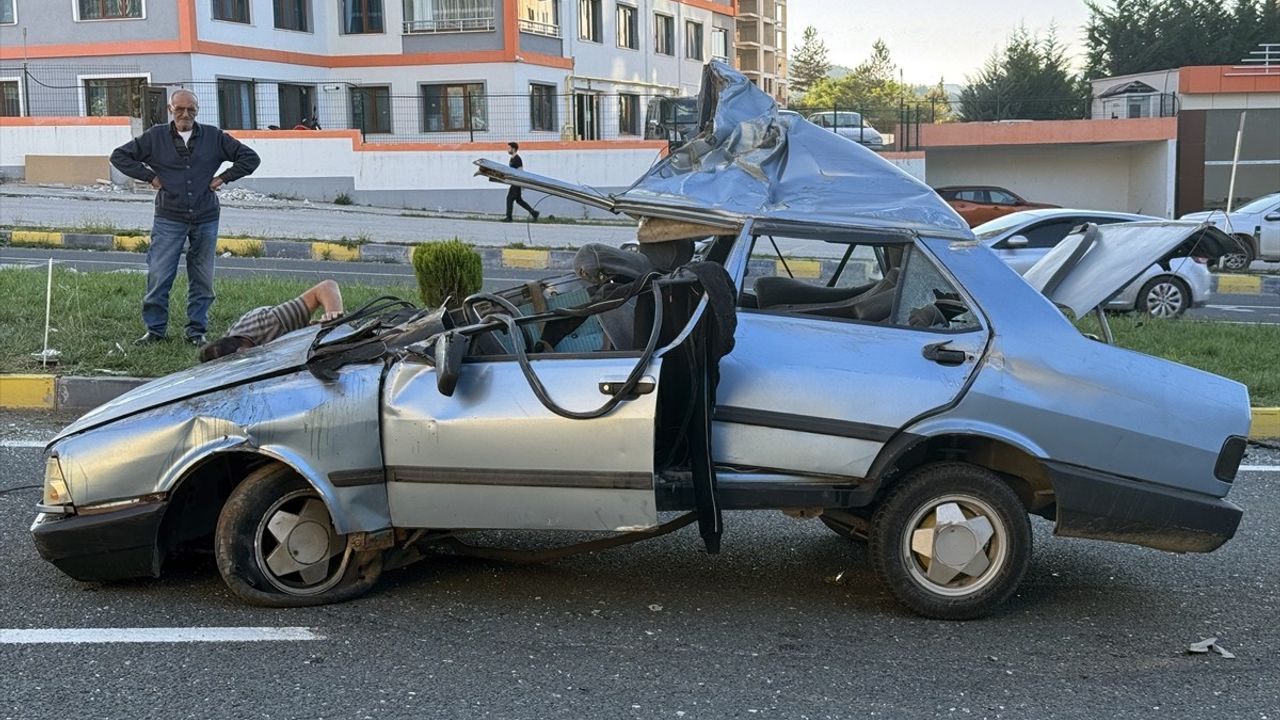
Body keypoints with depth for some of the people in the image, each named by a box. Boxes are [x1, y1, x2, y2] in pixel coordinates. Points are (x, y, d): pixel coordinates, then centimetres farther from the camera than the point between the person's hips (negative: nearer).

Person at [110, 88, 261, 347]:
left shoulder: (214, 137, 5)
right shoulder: (155, 137, 3)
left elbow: (250, 158, 10)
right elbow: (119, 156, 8)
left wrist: (223, 178, 2)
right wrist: (149, 177, 0)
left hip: (206, 220, 1)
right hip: (168, 220, -1)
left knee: (203, 281, 5)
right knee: (158, 277, -3)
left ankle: (196, 331, 16)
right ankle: (155, 329, 11)